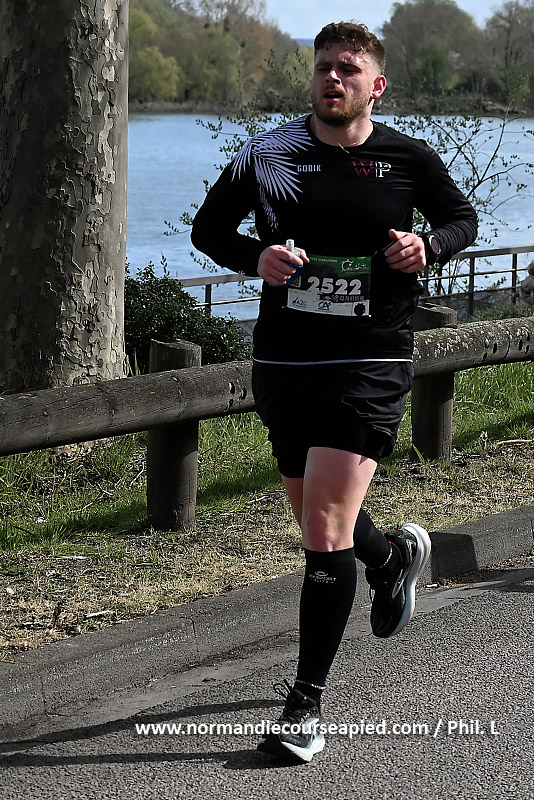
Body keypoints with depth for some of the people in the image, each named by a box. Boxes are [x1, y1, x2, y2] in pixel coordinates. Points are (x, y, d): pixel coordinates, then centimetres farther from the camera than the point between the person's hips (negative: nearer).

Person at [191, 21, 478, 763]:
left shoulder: (409, 159, 0)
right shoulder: (269, 154, 1)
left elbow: (463, 218, 16)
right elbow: (207, 226, 9)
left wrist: (427, 245, -6)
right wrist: (254, 257, -11)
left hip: (371, 364, -3)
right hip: (283, 361, 3)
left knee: (325, 530, -14)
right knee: (320, 523, 18)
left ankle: (307, 703, -7)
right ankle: (394, 556, 54)